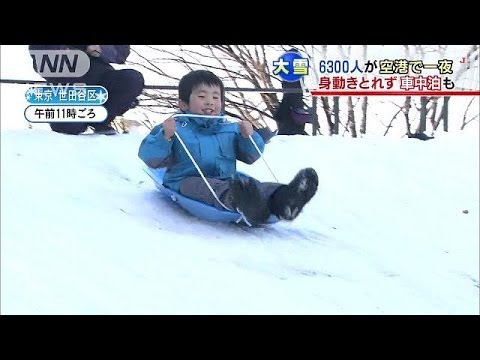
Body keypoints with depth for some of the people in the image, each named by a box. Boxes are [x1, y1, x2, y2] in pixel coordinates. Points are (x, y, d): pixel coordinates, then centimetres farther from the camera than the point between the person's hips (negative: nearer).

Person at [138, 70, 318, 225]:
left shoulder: (230, 129, 22)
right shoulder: (177, 128, 8)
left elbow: (250, 157, 23)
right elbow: (150, 158, 0)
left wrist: (249, 137, 2)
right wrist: (165, 137, -18)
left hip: (228, 179, 4)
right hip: (190, 180, -4)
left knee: (253, 184, -27)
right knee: (212, 188, -39)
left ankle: (281, 200, -59)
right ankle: (237, 201, -72)